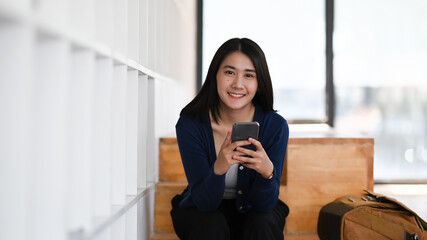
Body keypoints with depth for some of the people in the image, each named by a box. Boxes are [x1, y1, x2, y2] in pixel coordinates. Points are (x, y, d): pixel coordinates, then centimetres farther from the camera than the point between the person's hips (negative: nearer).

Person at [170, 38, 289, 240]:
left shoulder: (275, 126, -19)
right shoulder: (190, 124, -21)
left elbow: (264, 205, -19)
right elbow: (204, 202, -22)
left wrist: (267, 172, -41)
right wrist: (219, 169, -44)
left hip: (253, 210, 1)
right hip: (201, 212, -1)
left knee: (263, 223, -30)